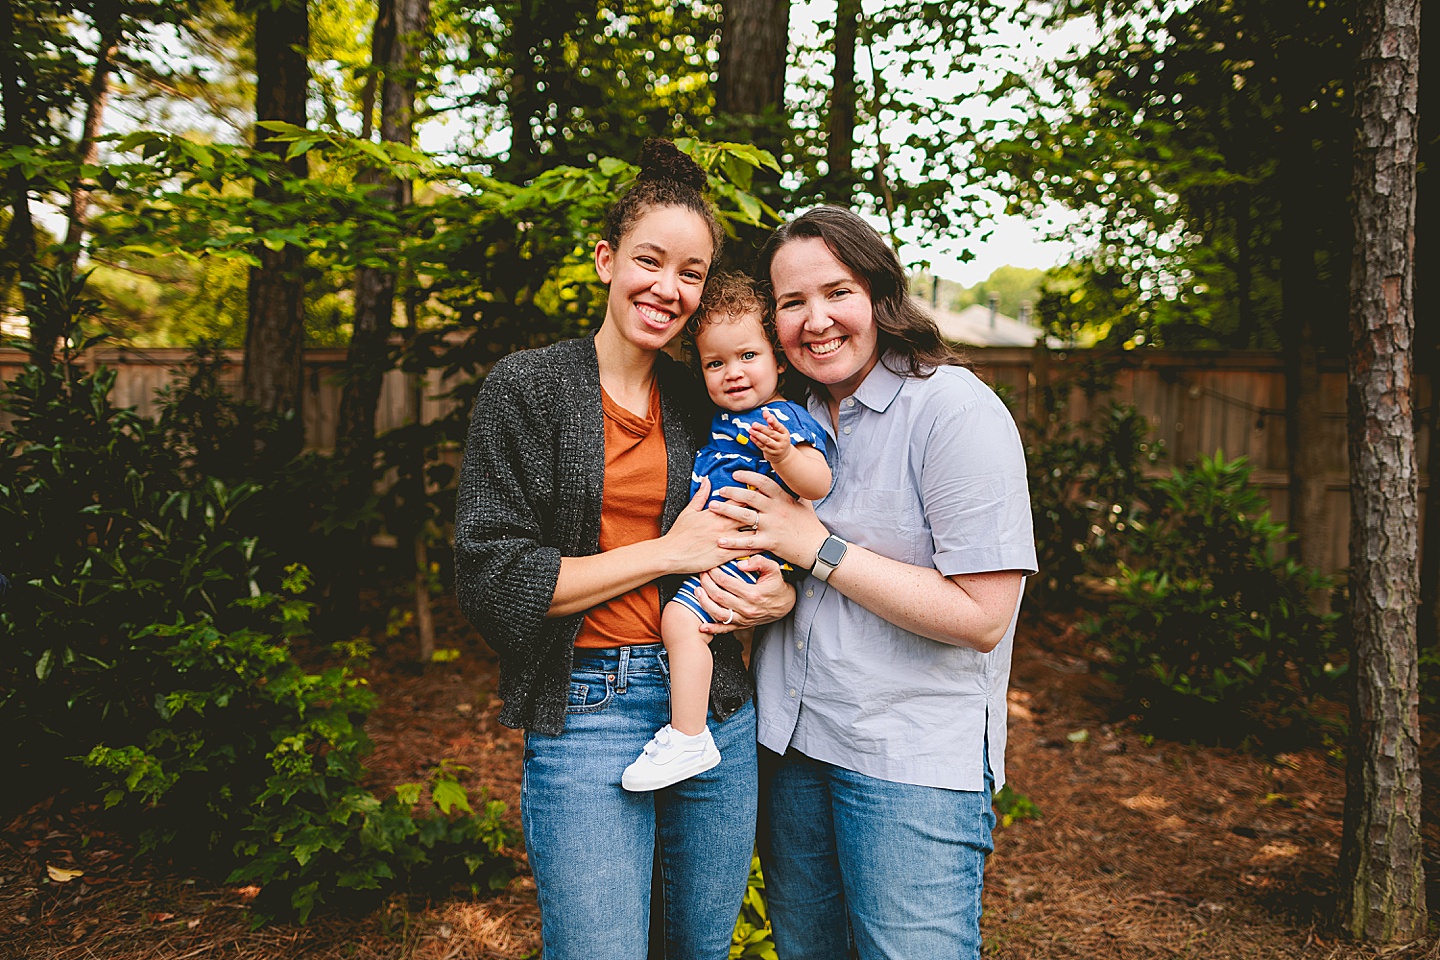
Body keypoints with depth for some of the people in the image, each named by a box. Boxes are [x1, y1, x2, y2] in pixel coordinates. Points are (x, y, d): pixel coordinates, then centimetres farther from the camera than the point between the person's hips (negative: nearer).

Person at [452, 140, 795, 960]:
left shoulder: (711, 400, 8)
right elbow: (491, 580, -10)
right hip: (587, 715, -4)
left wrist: (779, 594, -8)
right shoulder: (528, 387, -4)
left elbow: (765, 544, 17)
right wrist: (668, 553, -12)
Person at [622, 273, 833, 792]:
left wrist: (784, 456, -39)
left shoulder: (785, 418, -11)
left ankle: (687, 739, -19)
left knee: (681, 618, -25)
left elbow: (819, 484, -23)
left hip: (743, 556, -11)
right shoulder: (722, 422, 16)